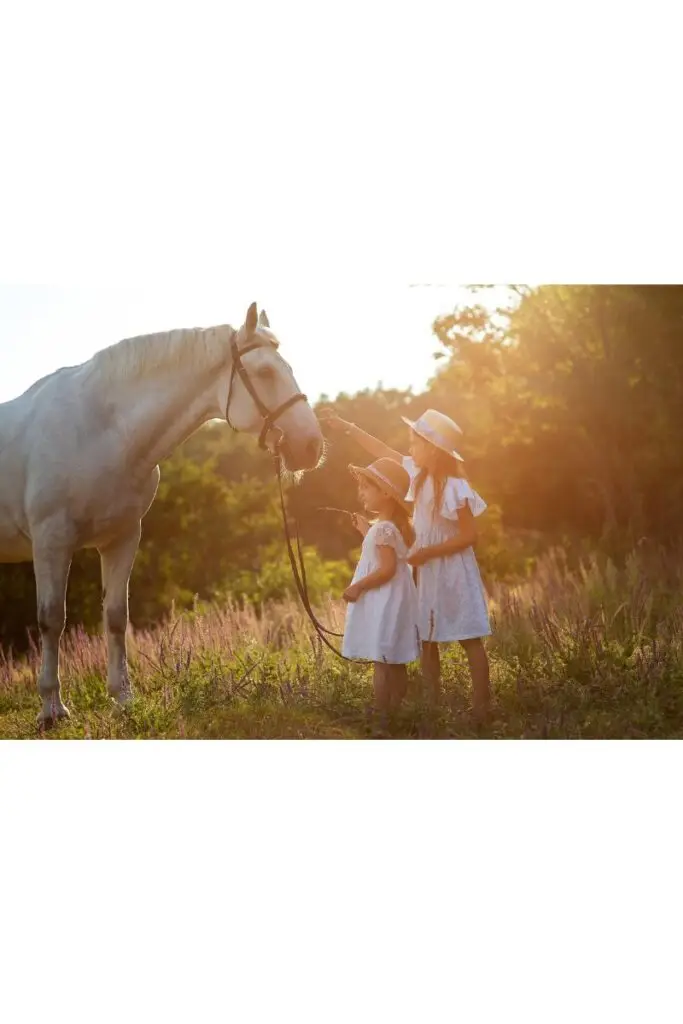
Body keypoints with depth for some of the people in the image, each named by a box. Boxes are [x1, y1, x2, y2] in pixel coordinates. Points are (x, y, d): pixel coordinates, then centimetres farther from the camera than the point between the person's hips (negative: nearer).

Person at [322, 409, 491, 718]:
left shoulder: (455, 488, -20)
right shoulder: (420, 474, 3)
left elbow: (469, 535, -18)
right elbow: (384, 451, 13)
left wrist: (428, 552, -21)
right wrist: (346, 427, 15)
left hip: (454, 572, -8)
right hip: (429, 573, 8)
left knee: (470, 639, -2)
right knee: (426, 639, 11)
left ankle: (481, 707, 1)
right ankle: (433, 704, 19)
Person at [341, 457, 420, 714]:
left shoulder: (383, 528, -20)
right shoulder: (396, 525, 9)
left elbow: (388, 569, -25)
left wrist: (359, 586, -20)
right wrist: (366, 531, 20)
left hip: (383, 603, -10)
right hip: (392, 600, 10)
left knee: (381, 661, -5)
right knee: (395, 662, 14)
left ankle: (381, 714, -2)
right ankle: (395, 711, 20)